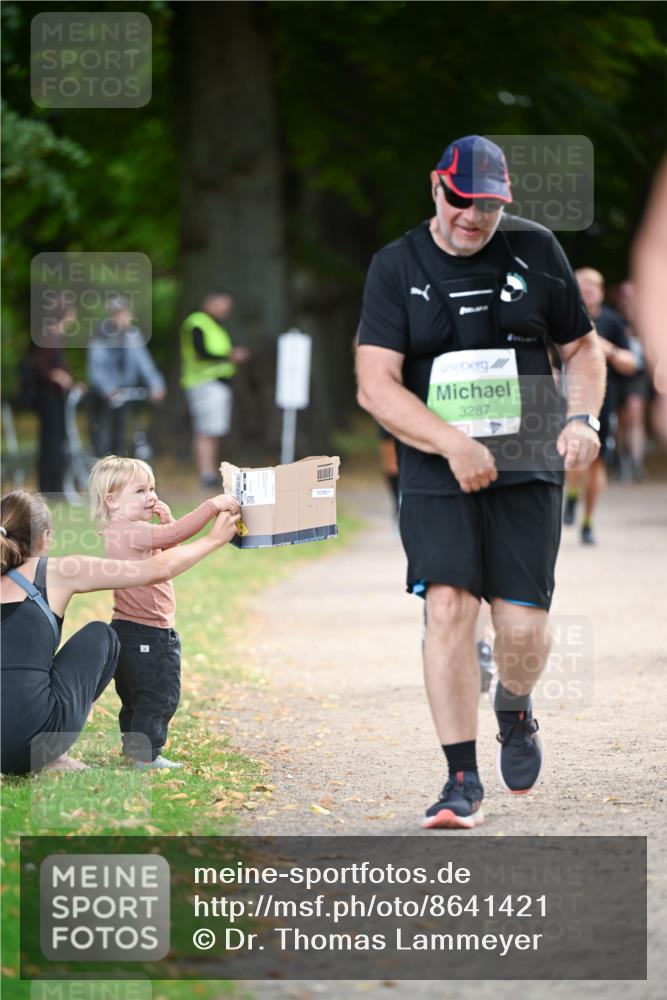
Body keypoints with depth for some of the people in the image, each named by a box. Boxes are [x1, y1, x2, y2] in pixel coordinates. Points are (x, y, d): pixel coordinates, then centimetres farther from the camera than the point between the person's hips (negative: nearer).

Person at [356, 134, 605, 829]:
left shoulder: (535, 251, 5)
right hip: (436, 476, -1)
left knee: (521, 625, -5)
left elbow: (582, 346, 15)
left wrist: (581, 417, -5)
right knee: (447, 608, -14)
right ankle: (462, 780, -6)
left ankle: (514, 712, 30)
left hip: (526, 467, 1)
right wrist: (452, 444, -21)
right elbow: (375, 385, -8)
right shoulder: (395, 267, -1)